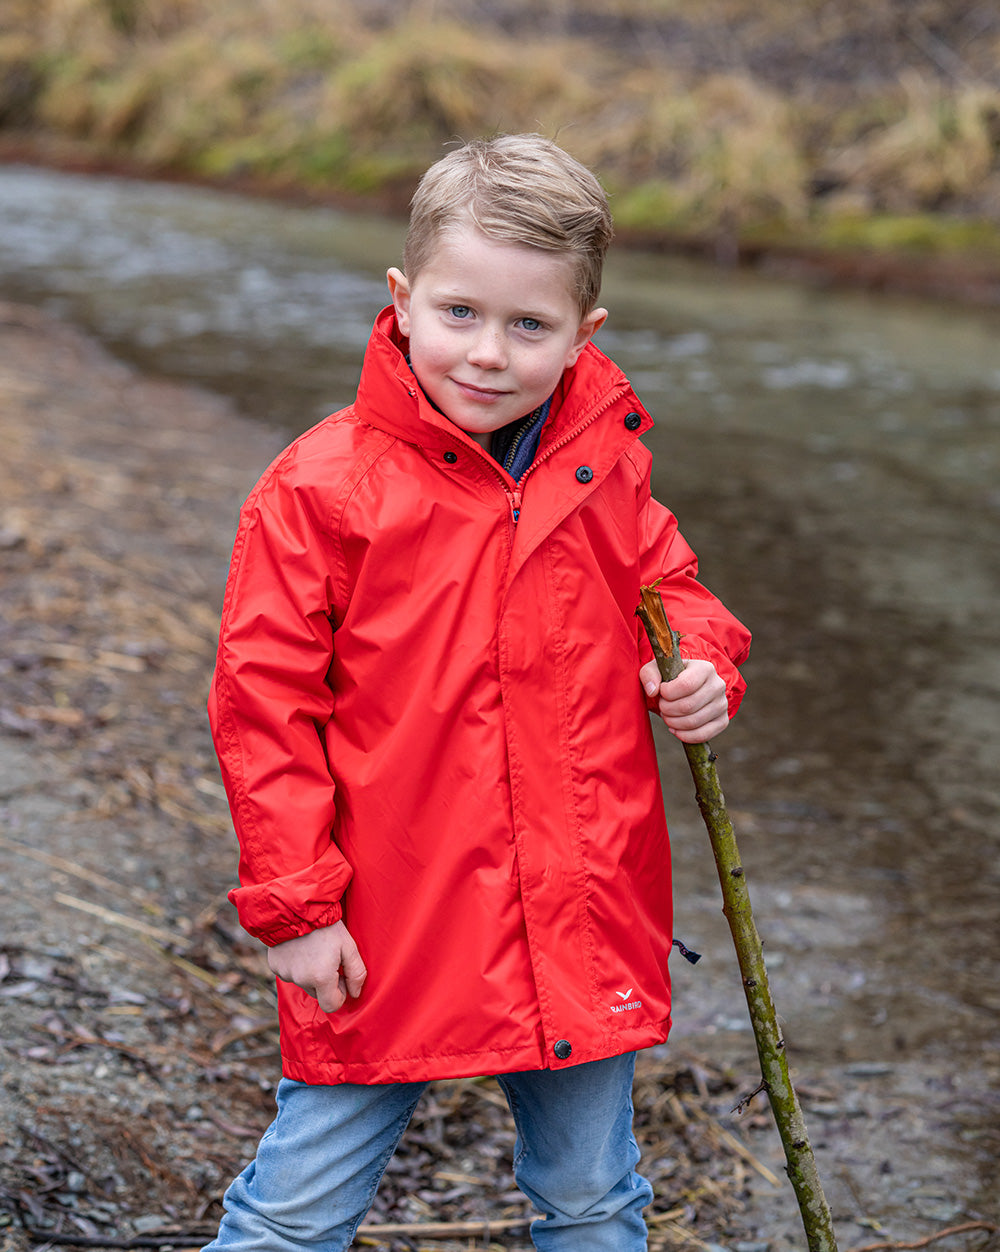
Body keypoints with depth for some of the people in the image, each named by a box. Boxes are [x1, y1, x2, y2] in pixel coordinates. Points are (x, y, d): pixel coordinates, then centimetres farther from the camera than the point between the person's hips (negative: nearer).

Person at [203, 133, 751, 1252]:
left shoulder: (604, 469, 0)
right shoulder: (322, 489, -13)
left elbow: (663, 584, 18)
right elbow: (264, 701, -10)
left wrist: (701, 663, -5)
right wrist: (292, 901, -11)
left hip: (585, 926, 4)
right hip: (390, 936, -3)